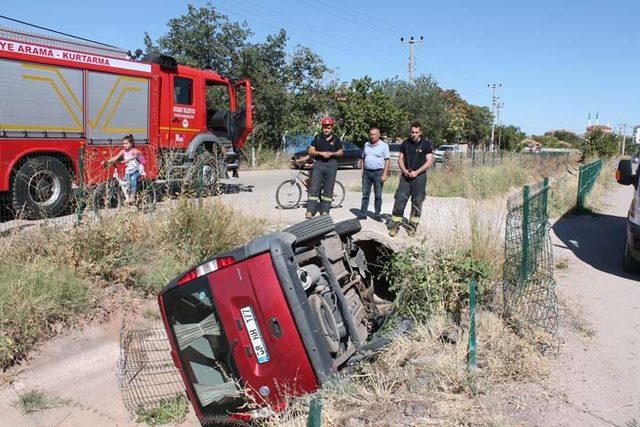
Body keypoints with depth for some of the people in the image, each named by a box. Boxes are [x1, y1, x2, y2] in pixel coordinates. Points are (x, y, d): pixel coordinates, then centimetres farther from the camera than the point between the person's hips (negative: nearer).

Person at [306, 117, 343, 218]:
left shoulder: (336, 139, 8)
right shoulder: (317, 138, 8)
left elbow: (341, 152, 9)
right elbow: (310, 151, 5)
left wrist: (331, 154, -9)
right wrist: (320, 153, -12)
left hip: (331, 165, 1)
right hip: (318, 164, 0)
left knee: (328, 190, 3)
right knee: (314, 188, -6)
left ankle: (325, 211, 11)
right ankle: (310, 211, -7)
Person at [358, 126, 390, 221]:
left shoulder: (384, 145, -3)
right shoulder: (366, 144, 11)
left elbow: (387, 160, -5)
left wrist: (385, 174, -12)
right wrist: (362, 170, 8)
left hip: (378, 172, -4)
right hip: (367, 172, 4)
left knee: (378, 195, 3)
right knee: (365, 194, 6)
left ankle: (377, 214, 12)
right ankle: (363, 213, 11)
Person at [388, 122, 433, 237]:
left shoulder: (425, 144, -2)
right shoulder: (405, 143, 8)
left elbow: (429, 162, -5)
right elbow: (400, 159, 11)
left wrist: (416, 172, -14)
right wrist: (405, 171, -8)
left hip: (419, 177, -2)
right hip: (405, 176, 2)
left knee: (417, 203, 4)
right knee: (399, 200, -5)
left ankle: (412, 227, 14)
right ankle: (395, 226, 0)